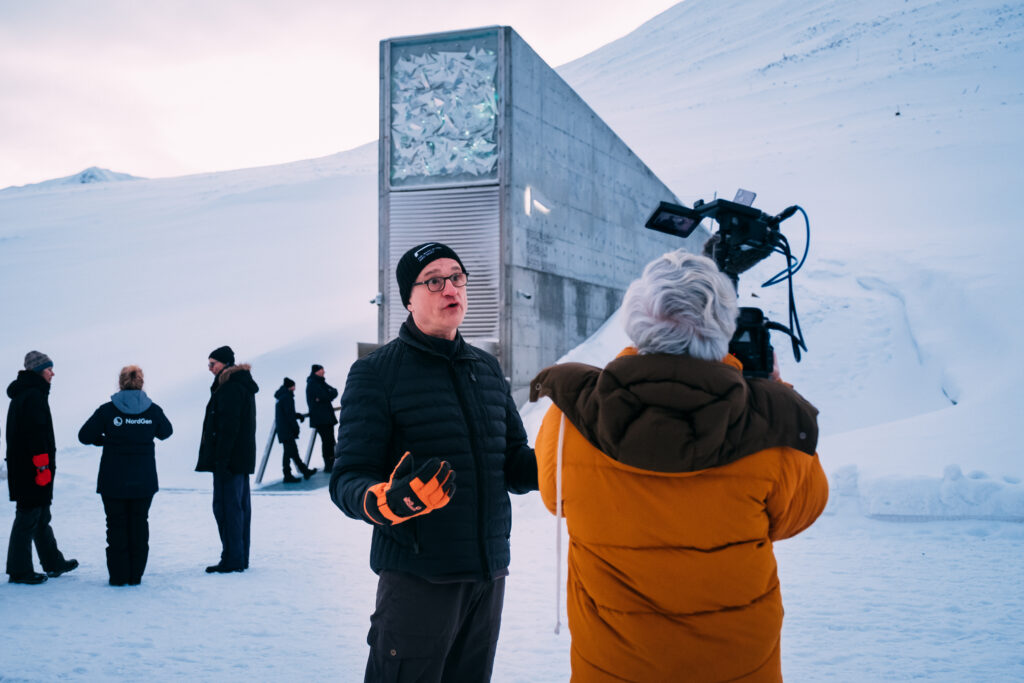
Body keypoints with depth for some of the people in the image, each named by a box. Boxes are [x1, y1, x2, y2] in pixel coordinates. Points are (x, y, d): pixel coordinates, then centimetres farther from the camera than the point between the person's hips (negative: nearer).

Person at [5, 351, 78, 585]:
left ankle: (53, 563, 26)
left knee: (42, 516, 17)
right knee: (28, 517, -4)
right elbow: (36, 434, -22)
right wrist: (43, 465, -22)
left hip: (21, 467, 11)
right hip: (31, 468, -11)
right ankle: (19, 571, 1)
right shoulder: (34, 395, -16)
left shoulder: (21, 395, 17)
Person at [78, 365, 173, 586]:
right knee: (139, 524, 12)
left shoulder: (107, 410, -9)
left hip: (113, 481, -1)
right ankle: (135, 575, 13)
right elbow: (166, 432, 15)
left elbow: (84, 436, -3)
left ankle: (118, 576, 10)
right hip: (144, 481, 2)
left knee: (116, 524, 9)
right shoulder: (152, 410, -3)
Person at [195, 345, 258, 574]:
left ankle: (232, 559, -4)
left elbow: (228, 426, -21)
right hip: (243, 459, 10)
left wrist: (221, 459, -21)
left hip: (229, 458, -10)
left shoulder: (230, 388, -15)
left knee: (226, 506, -7)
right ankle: (241, 558, 18)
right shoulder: (243, 386, 17)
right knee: (240, 505, 12)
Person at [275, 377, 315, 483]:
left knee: (293, 451, 14)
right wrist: (295, 427, -15)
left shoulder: (281, 397, 17)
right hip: (287, 430, -10)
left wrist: (298, 415, 10)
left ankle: (305, 471, 23)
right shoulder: (287, 397, -13)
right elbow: (289, 414, -18)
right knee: (289, 452, -7)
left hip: (282, 430, 10)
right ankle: (288, 476, -5)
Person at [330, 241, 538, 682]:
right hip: (418, 576, -5)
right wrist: (387, 501, -33)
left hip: (490, 574, 6)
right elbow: (348, 480, -11)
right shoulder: (375, 372, -5)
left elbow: (514, 465, 14)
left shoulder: (488, 369, 12)